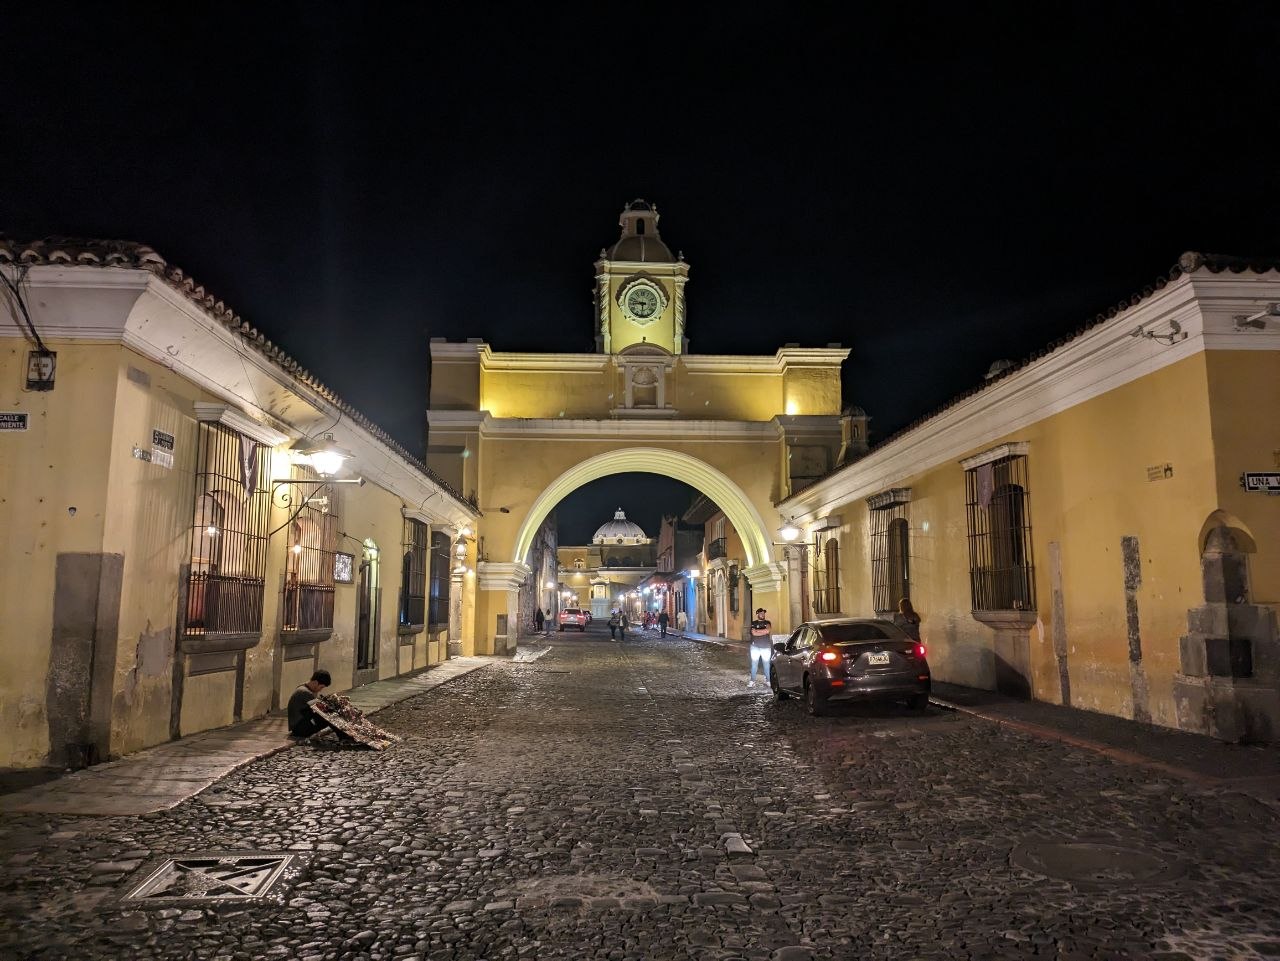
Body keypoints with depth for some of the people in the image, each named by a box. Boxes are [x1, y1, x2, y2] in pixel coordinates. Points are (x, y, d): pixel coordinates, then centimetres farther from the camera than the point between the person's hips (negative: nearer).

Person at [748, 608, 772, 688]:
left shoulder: (767, 622, 8)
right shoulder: (753, 623, 4)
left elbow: (768, 630, -11)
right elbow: (753, 633, -12)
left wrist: (757, 631, -9)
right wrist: (764, 632, -10)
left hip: (766, 647, 1)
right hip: (755, 647, -1)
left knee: (767, 664, 3)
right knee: (754, 664, -2)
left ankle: (768, 680, 11)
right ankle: (752, 680, 1)